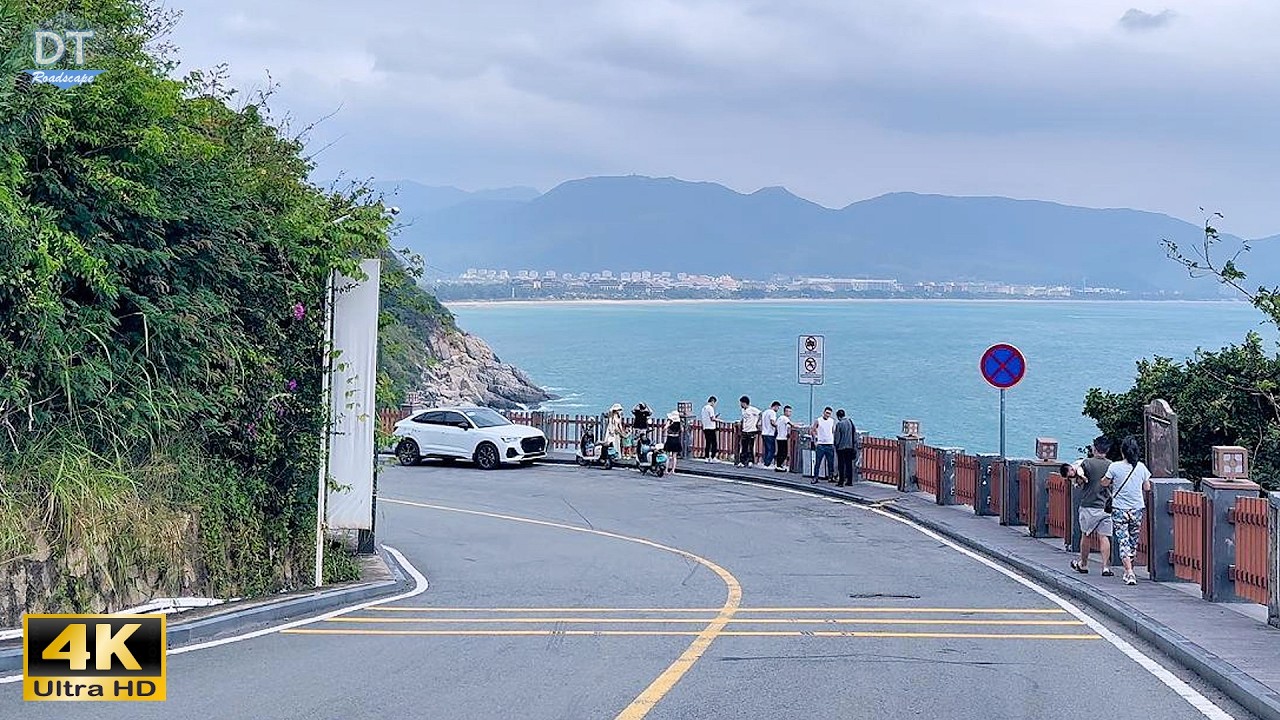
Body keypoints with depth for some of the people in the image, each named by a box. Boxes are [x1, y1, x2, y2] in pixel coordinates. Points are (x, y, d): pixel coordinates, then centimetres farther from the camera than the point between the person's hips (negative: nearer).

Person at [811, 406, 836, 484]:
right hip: (820, 444, -2)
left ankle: (830, 477, 10)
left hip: (830, 444, 2)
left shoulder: (832, 421, 8)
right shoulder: (818, 421, 0)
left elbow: (834, 432, 16)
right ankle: (815, 477, 1)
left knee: (831, 462, 2)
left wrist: (834, 441, 7)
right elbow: (813, 430, 4)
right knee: (817, 462, -3)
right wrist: (815, 441, -2)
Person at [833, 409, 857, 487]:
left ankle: (841, 482, 0)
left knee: (841, 465, 1)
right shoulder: (850, 421, 2)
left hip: (841, 447, -4)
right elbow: (855, 434, 6)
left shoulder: (839, 424, -11)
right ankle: (849, 481, 11)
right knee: (849, 464, 10)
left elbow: (837, 437, -8)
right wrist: (854, 444, 12)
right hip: (850, 446, 5)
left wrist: (836, 445, 5)